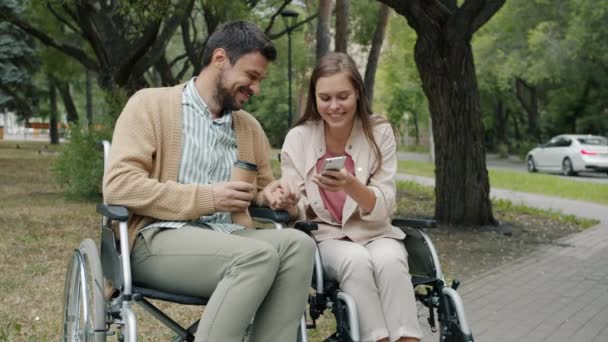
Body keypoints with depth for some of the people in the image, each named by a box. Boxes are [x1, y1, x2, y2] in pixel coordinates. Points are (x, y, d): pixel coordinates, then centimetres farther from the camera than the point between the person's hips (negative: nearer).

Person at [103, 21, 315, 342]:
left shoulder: (250, 127, 18)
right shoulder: (150, 104, 0)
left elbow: (258, 190, 30)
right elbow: (118, 185, -11)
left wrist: (269, 194, 3)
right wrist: (206, 198, -15)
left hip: (226, 236, 6)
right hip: (157, 238, -6)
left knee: (297, 244, -24)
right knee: (259, 256, -31)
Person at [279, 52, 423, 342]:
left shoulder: (379, 133, -6)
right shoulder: (298, 138, -5)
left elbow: (383, 209, -11)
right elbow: (298, 212, -3)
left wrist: (351, 186, -32)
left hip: (373, 233, 0)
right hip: (325, 236, 0)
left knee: (389, 260, -33)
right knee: (356, 261, -33)